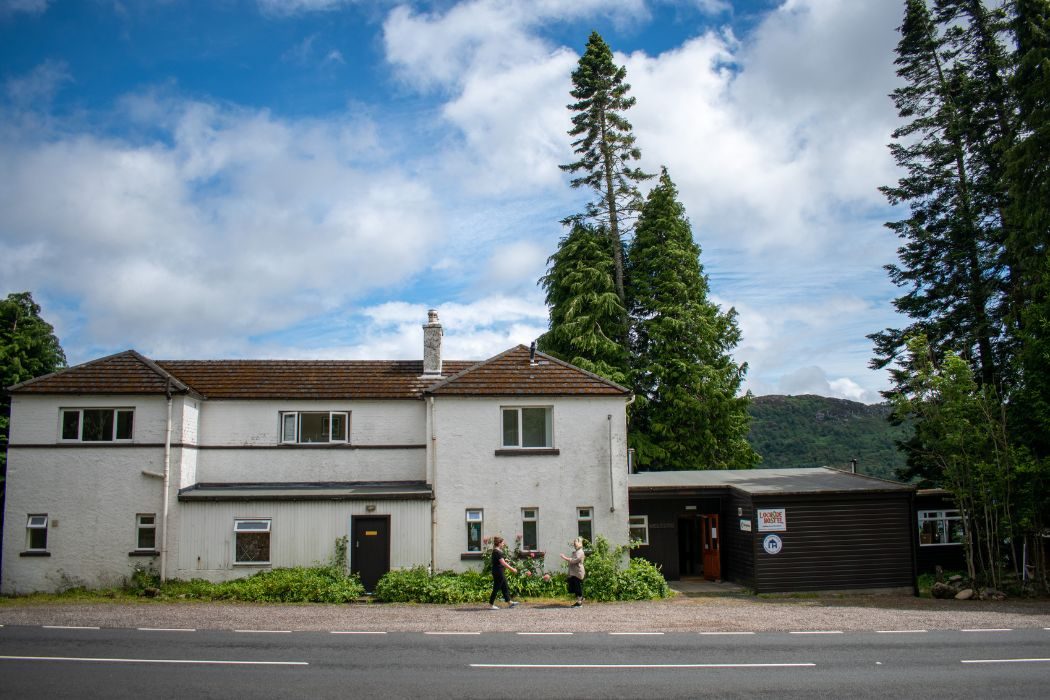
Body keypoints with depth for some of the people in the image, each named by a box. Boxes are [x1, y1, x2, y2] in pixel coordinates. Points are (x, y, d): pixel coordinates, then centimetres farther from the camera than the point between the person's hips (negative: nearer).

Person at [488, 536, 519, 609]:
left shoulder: (496, 551, 12)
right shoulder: (497, 552, -20)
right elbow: (503, 563, -24)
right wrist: (512, 569, -21)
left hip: (500, 573, 10)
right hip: (498, 572, -10)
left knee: (505, 587, 14)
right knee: (496, 588, -2)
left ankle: (509, 602, 20)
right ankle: (491, 604, 6)